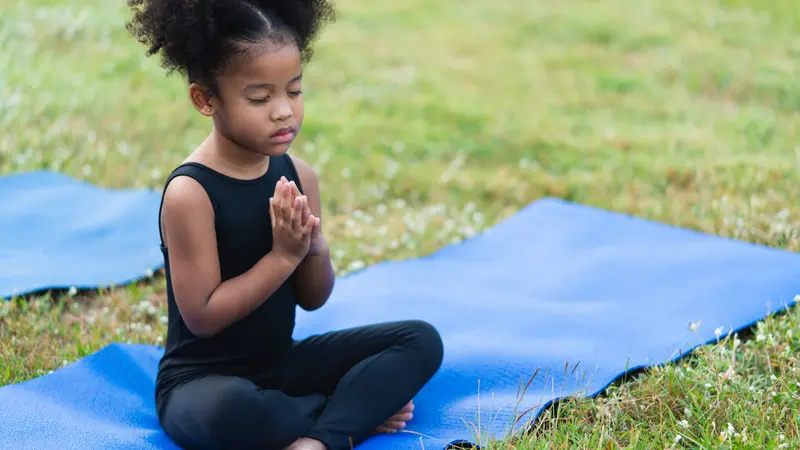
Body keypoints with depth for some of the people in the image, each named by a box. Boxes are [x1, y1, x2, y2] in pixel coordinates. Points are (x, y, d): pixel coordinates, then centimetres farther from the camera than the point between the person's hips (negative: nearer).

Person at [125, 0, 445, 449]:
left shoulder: (299, 175, -1)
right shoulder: (190, 192, -20)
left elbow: (313, 299, 5)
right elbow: (202, 316, -21)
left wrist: (315, 248, -16)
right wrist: (283, 256, -23)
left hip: (281, 361, 7)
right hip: (202, 379, -6)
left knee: (422, 339, -3)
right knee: (226, 410, -42)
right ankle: (357, 409, -13)